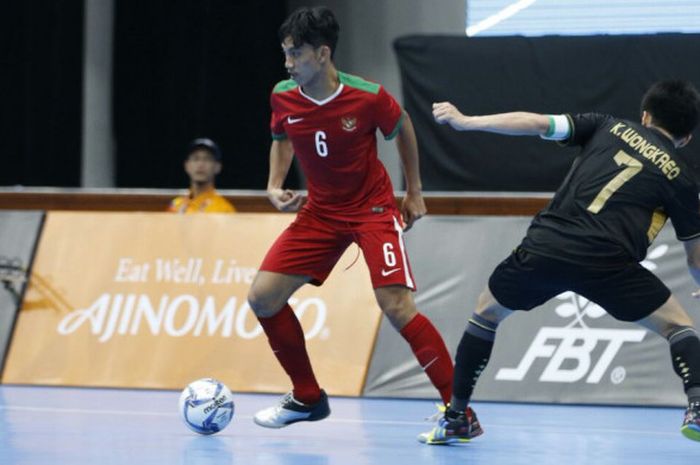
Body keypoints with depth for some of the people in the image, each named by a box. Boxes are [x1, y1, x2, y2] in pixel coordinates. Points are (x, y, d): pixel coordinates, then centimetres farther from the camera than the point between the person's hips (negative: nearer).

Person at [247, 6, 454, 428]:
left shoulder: (368, 97, -21)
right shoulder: (284, 97, -10)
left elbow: (402, 126, 1)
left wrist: (415, 191, 6)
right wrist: (275, 187, -3)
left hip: (374, 208, -5)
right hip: (320, 211, 5)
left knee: (396, 305, -23)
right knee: (262, 297, -4)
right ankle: (308, 398, 14)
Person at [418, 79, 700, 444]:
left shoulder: (610, 127, 20)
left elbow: (536, 123, 11)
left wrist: (465, 122, 16)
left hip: (544, 249, 2)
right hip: (607, 263, -2)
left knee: (487, 313, 28)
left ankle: (455, 418, 30)